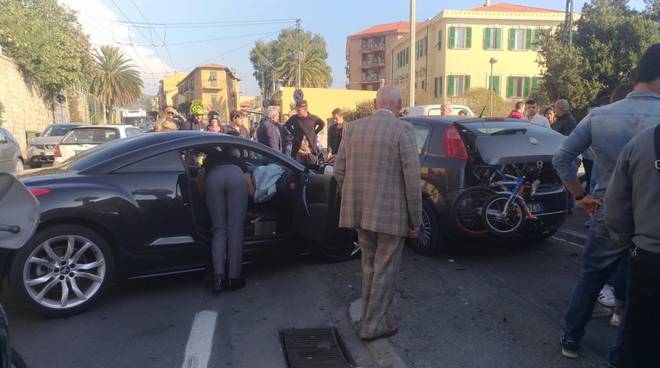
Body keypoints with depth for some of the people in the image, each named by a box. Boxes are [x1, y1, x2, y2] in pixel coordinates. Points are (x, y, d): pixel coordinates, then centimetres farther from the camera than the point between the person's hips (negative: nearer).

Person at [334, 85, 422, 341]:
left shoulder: (353, 128, 5)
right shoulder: (403, 130, -11)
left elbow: (339, 171, 6)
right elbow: (412, 178, -14)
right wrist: (415, 220, -5)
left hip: (361, 212, 5)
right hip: (391, 214, -5)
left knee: (369, 266, 22)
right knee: (385, 270, 10)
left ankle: (369, 318, 35)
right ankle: (372, 326, 19)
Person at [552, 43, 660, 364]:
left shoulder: (598, 116, -5)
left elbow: (561, 158, -4)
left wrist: (580, 196, 6)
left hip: (607, 215, 3)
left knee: (589, 279, 20)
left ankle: (571, 340, 30)